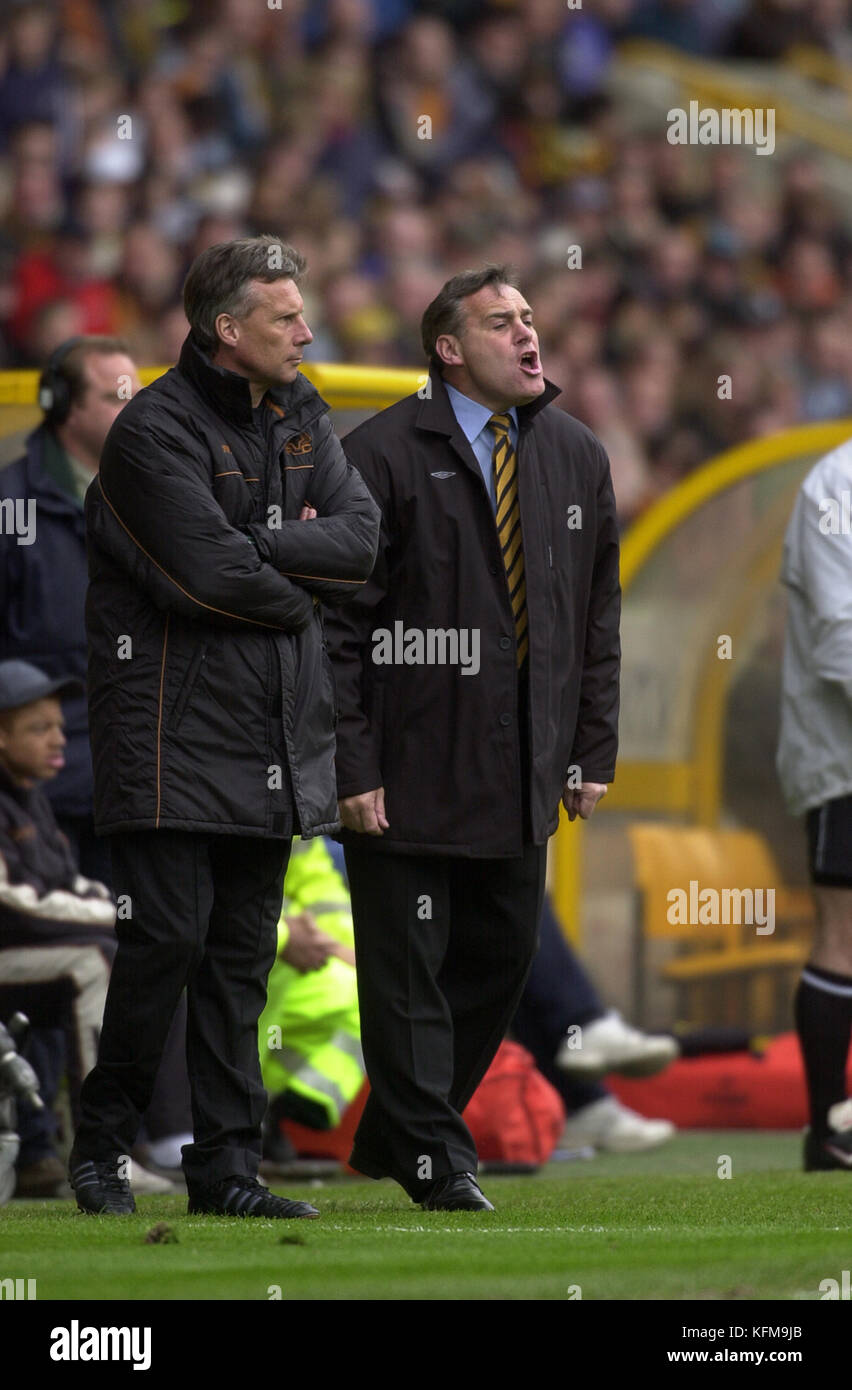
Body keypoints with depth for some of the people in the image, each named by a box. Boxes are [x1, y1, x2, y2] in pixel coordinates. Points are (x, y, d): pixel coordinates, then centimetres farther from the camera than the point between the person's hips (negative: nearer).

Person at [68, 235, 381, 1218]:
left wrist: (259, 548, -13)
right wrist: (298, 583, -2)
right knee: (170, 935, -9)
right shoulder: (156, 428, -10)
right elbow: (211, 573, -19)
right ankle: (100, 1144, 5)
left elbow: (360, 538, 1)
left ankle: (226, 1165, 10)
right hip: (177, 725, -7)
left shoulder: (300, 419, 14)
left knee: (241, 952, 7)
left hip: (275, 730, 7)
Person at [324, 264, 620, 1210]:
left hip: (523, 775, 6)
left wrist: (593, 749, 9)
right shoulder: (383, 455, -7)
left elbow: (598, 616, 15)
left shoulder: (576, 456, 10)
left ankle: (387, 1139, 23)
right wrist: (351, 767, -13)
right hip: (410, 768, -6)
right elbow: (340, 623, -8)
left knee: (501, 958, 9)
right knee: (409, 969, -1)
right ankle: (432, 1158, 9)